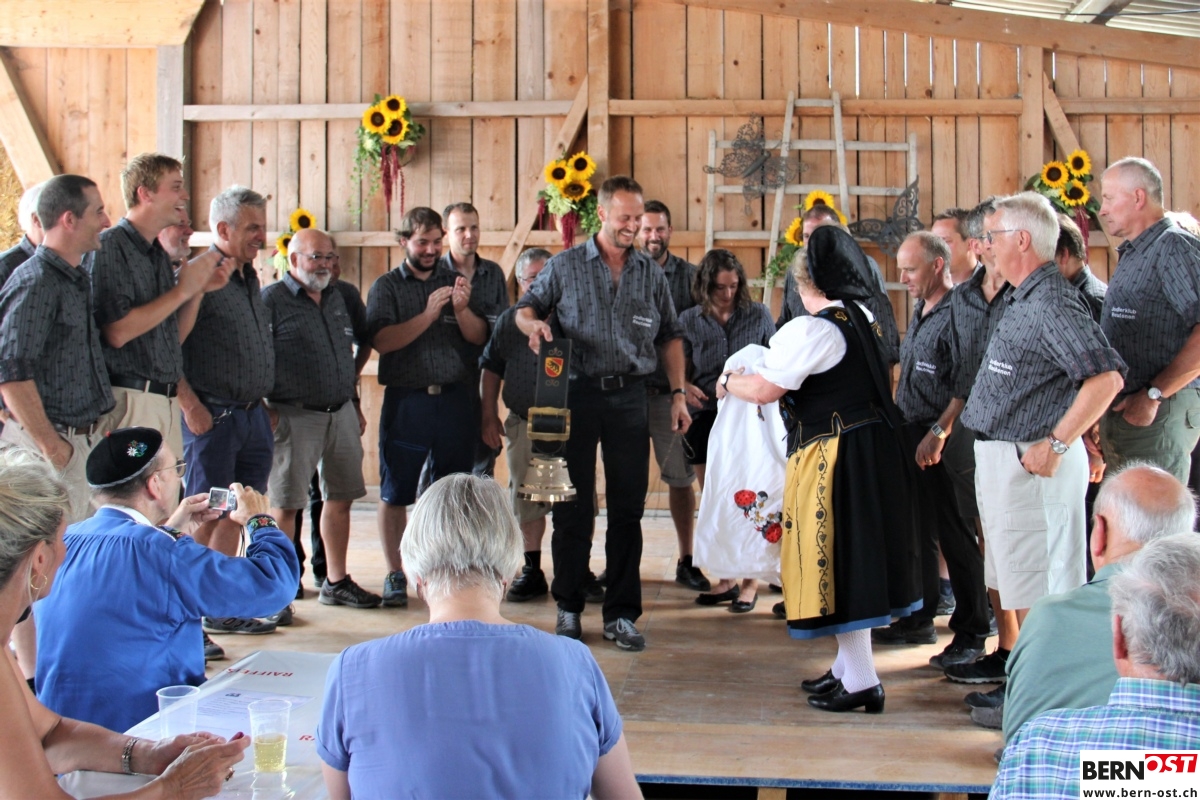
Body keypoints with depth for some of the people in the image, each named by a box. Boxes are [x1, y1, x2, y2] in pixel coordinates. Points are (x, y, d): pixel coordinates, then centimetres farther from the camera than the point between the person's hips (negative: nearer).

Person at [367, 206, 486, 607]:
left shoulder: (455, 281, 11)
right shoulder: (387, 286, 5)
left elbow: (479, 337, 3)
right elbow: (383, 341, -10)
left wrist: (462, 309, -16)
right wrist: (428, 315, -19)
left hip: (456, 398, 2)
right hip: (406, 400, -2)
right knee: (395, 493, 2)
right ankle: (395, 575, 13)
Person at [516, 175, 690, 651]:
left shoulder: (651, 274, 10)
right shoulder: (565, 266, 4)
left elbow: (669, 336, 14)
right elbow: (526, 307, 9)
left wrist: (678, 393, 7)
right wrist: (533, 324, -15)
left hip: (629, 397, 2)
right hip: (577, 394, -2)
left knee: (628, 508, 3)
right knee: (573, 506, 4)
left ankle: (621, 614, 10)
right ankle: (568, 608, 16)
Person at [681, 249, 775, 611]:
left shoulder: (758, 315, 2)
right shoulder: (689, 320, 6)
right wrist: (685, 387, -12)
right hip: (705, 416, 3)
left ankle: (750, 581, 5)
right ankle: (726, 578, 18)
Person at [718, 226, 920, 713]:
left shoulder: (812, 330, -18)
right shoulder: (861, 320, 10)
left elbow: (764, 389, -18)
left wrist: (728, 382, 2)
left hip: (831, 455, -9)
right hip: (871, 449, 9)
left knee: (838, 557, -1)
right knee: (855, 554, 16)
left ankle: (861, 681, 5)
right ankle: (850, 666, 28)